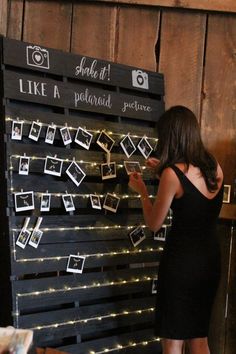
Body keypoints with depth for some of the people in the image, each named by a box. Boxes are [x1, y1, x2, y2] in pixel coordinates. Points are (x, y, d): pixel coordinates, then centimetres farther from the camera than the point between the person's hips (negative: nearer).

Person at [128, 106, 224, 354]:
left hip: (181, 261, -6)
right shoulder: (215, 167, 2)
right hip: (210, 259, 7)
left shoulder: (172, 174, -17)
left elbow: (154, 224, -7)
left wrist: (142, 191, 7)